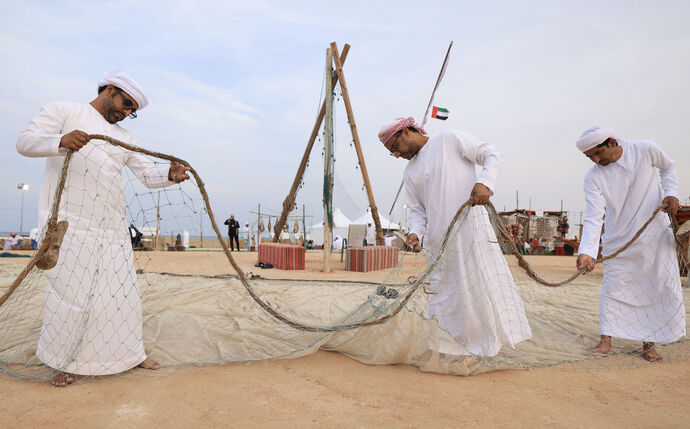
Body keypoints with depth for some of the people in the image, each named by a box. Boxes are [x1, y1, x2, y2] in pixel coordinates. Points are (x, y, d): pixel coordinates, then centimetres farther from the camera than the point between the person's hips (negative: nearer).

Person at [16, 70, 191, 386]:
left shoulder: (124, 138, 21)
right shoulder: (62, 112, 7)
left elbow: (148, 174, 16)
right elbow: (25, 141, -5)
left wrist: (170, 177, -7)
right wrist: (61, 142, -27)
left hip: (112, 227, 5)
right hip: (69, 222, -5)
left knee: (122, 289, 6)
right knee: (70, 291, -3)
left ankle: (128, 353, 21)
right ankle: (64, 362, 15)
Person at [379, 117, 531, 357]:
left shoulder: (450, 140, 3)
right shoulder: (411, 171, 20)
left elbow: (491, 155, 0)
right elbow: (417, 209, 16)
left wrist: (484, 182, -18)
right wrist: (416, 231, -5)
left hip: (471, 227, -5)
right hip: (438, 241, 6)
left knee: (485, 283, -8)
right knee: (443, 293, 6)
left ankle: (492, 346, 2)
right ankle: (447, 350, 15)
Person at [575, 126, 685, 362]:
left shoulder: (645, 150, -10)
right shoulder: (593, 178, -13)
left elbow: (668, 167, 13)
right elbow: (593, 216, -21)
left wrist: (671, 193, -5)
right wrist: (586, 251, -34)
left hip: (656, 236, 1)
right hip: (618, 241, -1)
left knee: (661, 287, 4)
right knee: (613, 288, -2)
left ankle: (648, 343, 16)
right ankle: (606, 338, 12)